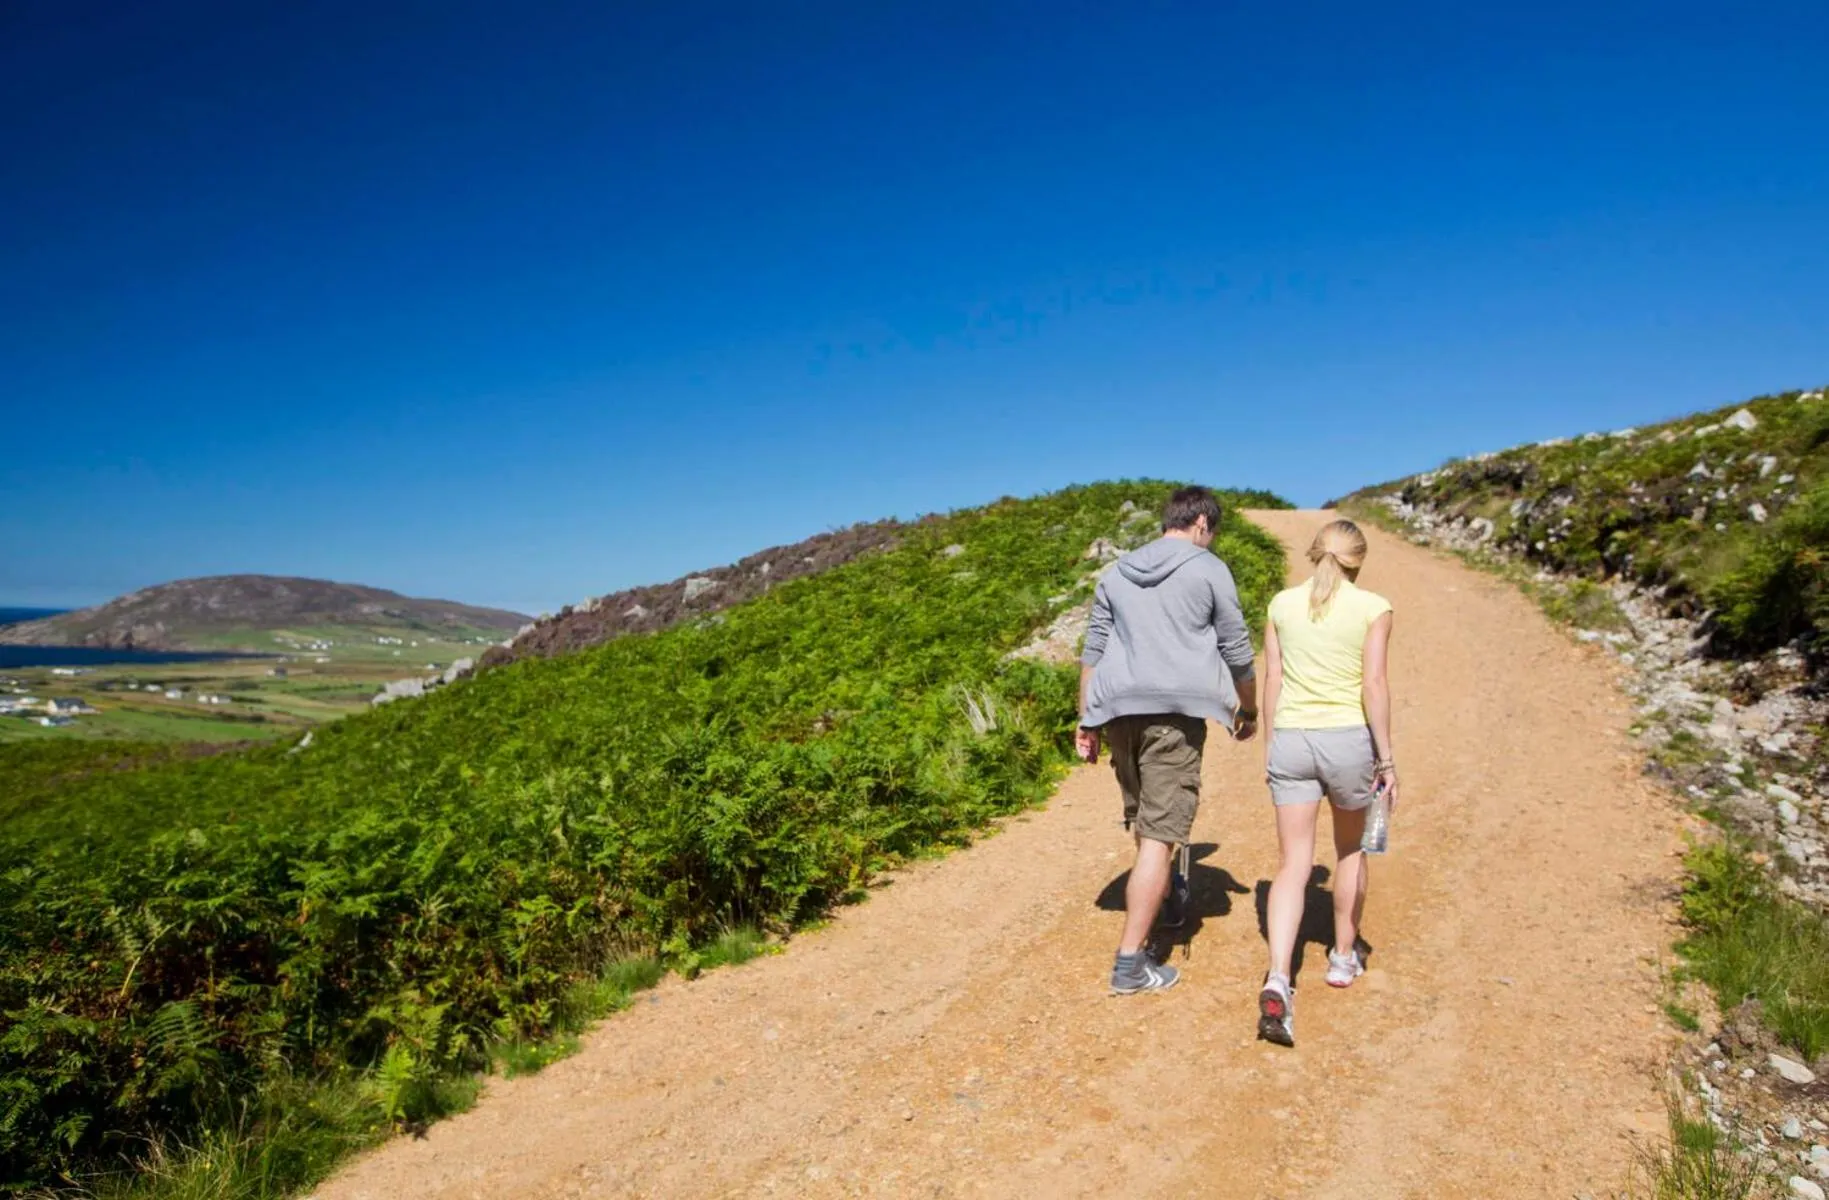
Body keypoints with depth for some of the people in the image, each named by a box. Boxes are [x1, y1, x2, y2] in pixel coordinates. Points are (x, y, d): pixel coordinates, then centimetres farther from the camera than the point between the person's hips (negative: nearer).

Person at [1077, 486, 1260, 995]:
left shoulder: (1116, 572, 17)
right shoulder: (1209, 569, 3)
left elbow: (1092, 652, 14)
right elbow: (1237, 653, 6)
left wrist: (1087, 722, 17)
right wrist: (1248, 711, 21)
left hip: (1118, 709, 6)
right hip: (1175, 710, -5)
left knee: (1143, 823, 22)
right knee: (1158, 835, -4)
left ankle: (1169, 896, 46)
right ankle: (1131, 963, -4)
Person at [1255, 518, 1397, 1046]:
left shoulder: (1283, 603, 6)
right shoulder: (1372, 607, -3)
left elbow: (1273, 679, 5)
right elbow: (1374, 684, -9)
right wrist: (1386, 758, -4)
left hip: (1291, 741, 2)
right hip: (1348, 739, -1)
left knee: (1294, 864, 2)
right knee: (1350, 849, 22)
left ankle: (1277, 978, -15)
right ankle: (1343, 957, 37)